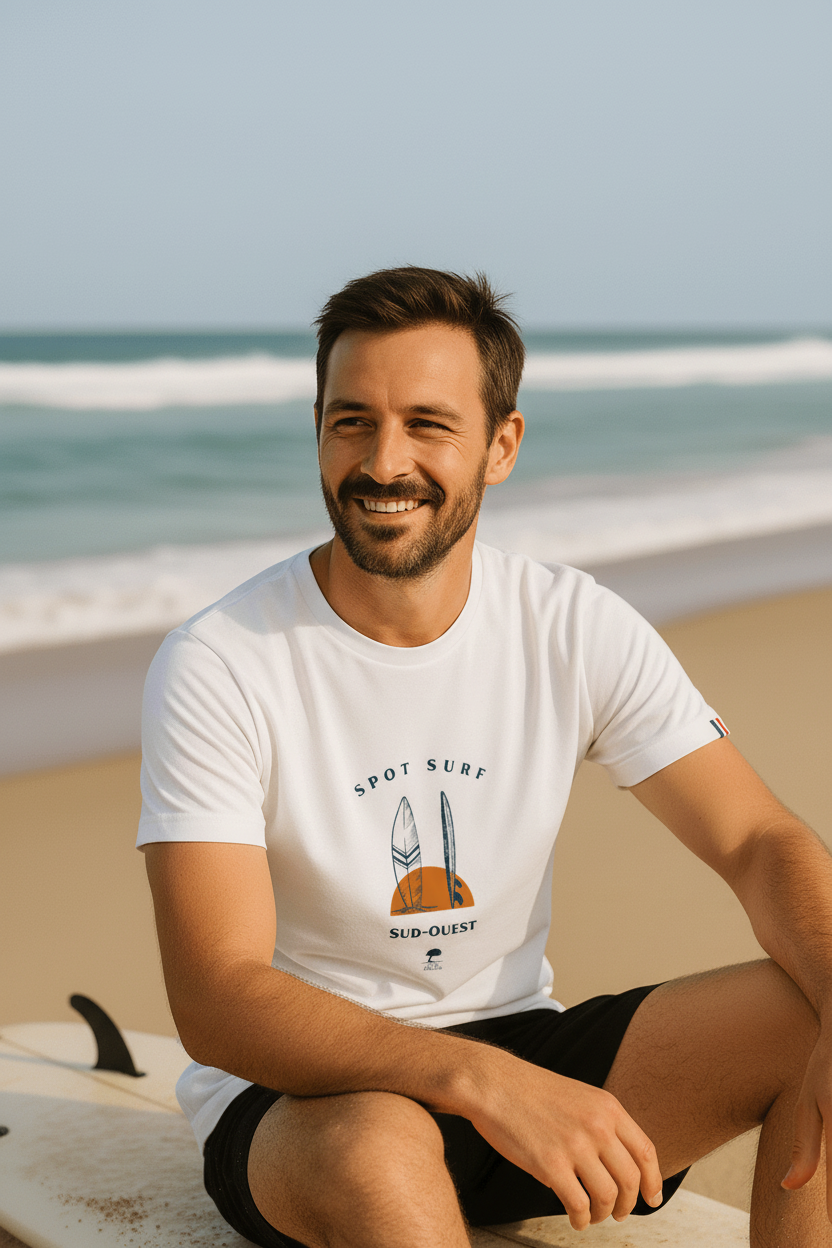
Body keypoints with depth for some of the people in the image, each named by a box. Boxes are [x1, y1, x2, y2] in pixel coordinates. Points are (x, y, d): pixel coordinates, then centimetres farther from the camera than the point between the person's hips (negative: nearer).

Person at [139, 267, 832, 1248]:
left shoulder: (579, 630, -5)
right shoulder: (215, 668, -17)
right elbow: (215, 1003, -23)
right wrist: (485, 1083, -38)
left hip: (518, 1053, 4)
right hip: (297, 1096, -4)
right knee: (377, 1146, -39)